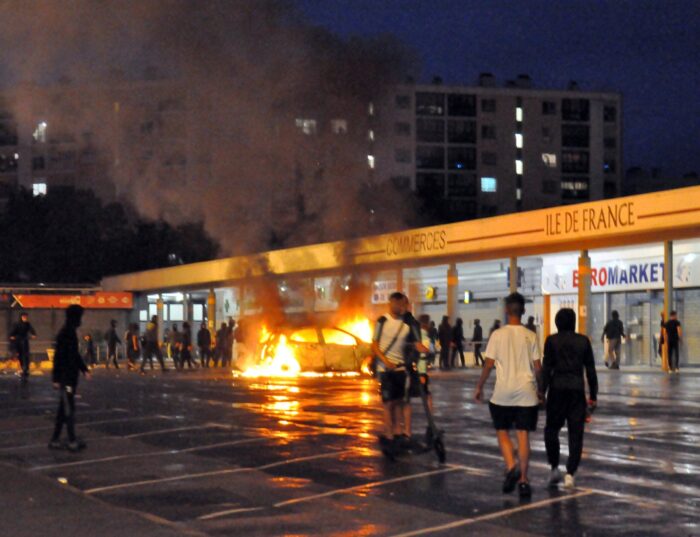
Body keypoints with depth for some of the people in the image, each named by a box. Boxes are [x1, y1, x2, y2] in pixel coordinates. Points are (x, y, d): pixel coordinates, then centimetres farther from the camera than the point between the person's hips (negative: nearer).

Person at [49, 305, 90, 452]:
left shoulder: (72, 332, 11)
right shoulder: (65, 334, -17)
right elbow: (58, 357, -19)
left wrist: (84, 369, 17)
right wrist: (56, 378, -20)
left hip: (71, 377, 9)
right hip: (65, 378, -9)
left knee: (64, 409, 12)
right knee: (69, 409, -5)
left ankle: (55, 440, 17)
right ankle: (72, 441, 0)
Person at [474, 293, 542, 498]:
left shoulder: (498, 334, -3)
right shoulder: (530, 336, 1)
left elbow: (488, 365, -3)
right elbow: (537, 367, 2)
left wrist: (479, 387, 9)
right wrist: (540, 389, 17)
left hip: (503, 393, -1)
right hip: (526, 393, 1)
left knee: (502, 431, 13)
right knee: (523, 435, 5)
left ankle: (511, 467, -7)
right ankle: (523, 480, 5)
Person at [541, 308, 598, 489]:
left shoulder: (552, 340, -1)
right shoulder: (583, 341, 4)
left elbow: (546, 368, -5)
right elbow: (590, 370, 5)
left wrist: (543, 391, 0)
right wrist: (593, 395, 11)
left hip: (557, 388, -1)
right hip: (577, 389, 1)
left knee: (551, 429, 14)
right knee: (576, 433, 3)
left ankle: (554, 467, 8)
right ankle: (570, 473, -3)